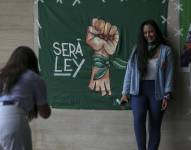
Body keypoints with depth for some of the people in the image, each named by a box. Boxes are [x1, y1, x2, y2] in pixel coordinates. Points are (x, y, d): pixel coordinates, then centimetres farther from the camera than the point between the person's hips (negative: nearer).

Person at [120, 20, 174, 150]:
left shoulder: (166, 50, 2)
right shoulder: (137, 49, 9)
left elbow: (169, 74, -2)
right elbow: (129, 71, 7)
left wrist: (167, 95, -10)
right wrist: (125, 92, 2)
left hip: (157, 92, -1)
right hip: (139, 90, 1)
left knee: (155, 126, 2)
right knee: (138, 119, -22)